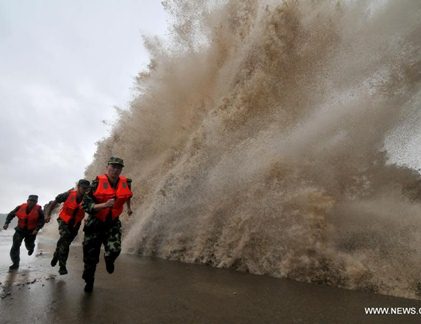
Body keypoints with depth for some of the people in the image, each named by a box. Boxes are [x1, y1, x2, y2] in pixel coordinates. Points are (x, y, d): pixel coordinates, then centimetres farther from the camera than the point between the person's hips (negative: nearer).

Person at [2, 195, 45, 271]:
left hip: (31, 231, -1)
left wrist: (37, 229, -27)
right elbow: (11, 214, 2)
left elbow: (42, 221, -14)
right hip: (20, 230, 1)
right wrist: (7, 223, -11)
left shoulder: (38, 210, -17)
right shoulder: (21, 207, -12)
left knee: (29, 246, 14)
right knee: (15, 246, -7)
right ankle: (15, 264, 8)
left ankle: (31, 248, 55)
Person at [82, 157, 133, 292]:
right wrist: (105, 204, -34)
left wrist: (129, 208, 30)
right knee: (91, 256, 9)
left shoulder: (126, 183, -8)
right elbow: (86, 205, -20)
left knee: (114, 250, -21)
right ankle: (89, 281, 40)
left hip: (112, 223, 1)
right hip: (95, 223, -1)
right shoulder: (98, 182, -18)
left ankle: (108, 259, 19)